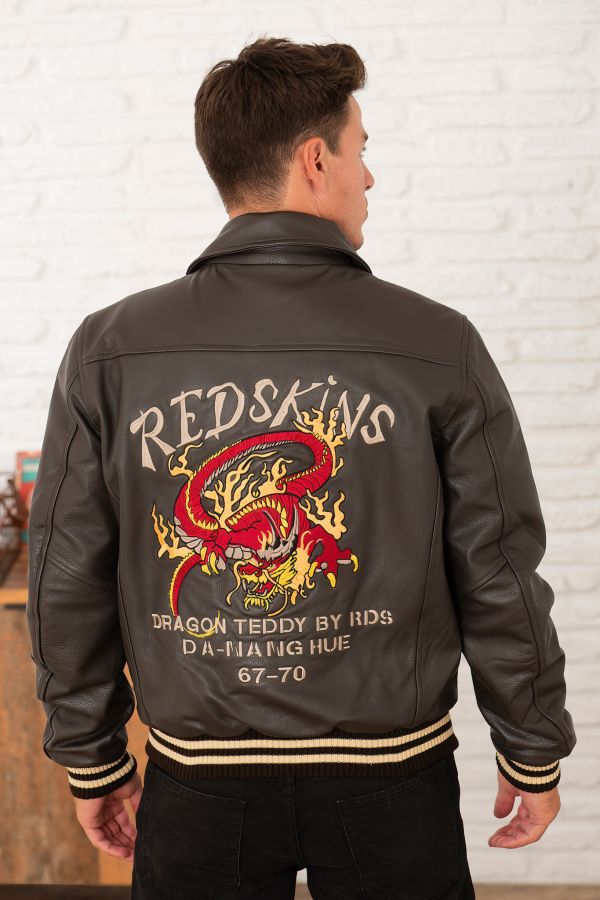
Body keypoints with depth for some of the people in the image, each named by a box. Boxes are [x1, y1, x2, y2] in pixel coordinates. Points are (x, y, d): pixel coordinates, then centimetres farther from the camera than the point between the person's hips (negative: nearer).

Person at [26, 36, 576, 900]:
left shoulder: (109, 350, -8)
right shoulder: (438, 344, -12)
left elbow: (68, 585, -4)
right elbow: (500, 579, -7)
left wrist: (92, 760, 10)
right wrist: (533, 753, 8)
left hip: (199, 779, 2)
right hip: (392, 775, 0)